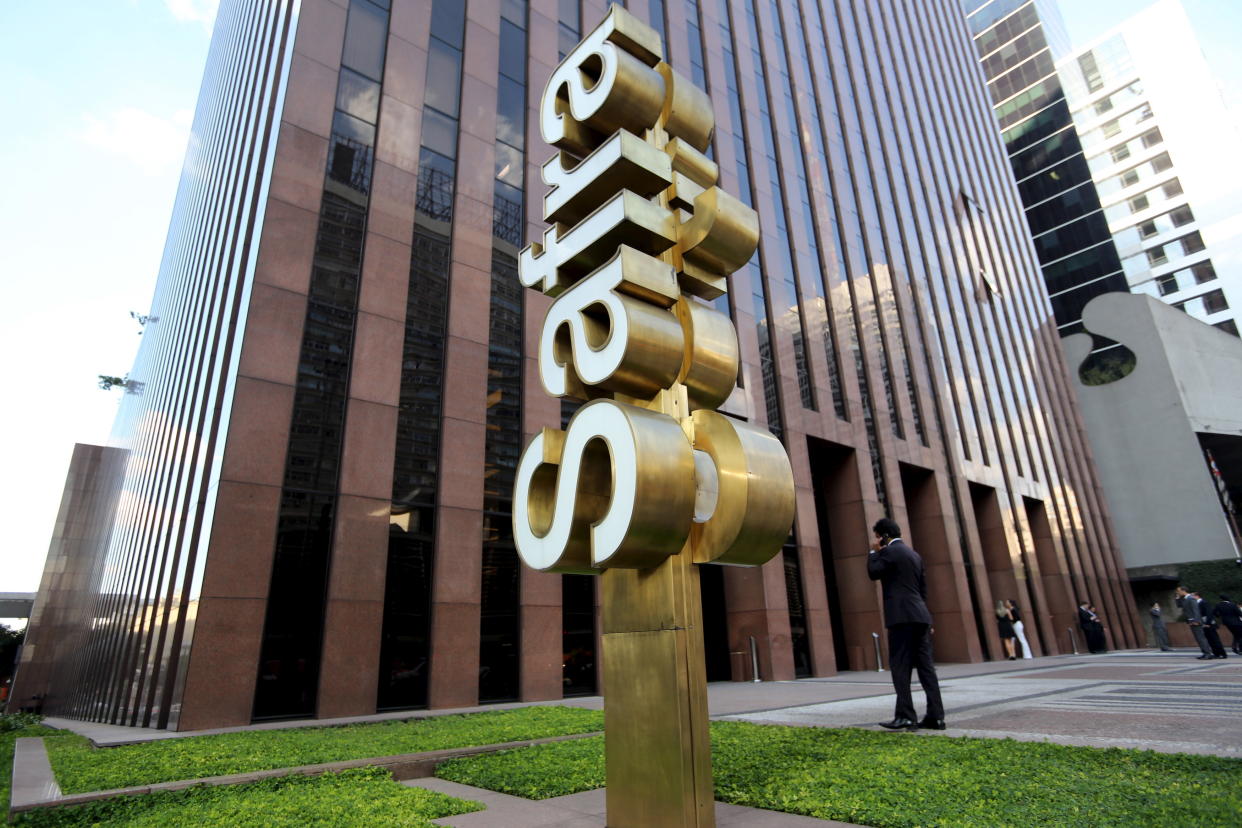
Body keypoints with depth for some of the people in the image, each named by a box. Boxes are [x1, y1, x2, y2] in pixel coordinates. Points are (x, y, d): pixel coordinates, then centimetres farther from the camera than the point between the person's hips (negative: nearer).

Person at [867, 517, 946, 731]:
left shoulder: (890, 551, -7)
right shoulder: (914, 554, 20)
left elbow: (873, 573, -5)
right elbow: (923, 587, 22)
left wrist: (874, 551, 4)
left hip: (902, 616, -8)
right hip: (920, 616, 9)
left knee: (900, 666, -6)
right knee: (925, 665, 7)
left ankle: (905, 716, -8)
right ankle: (935, 715, 6)